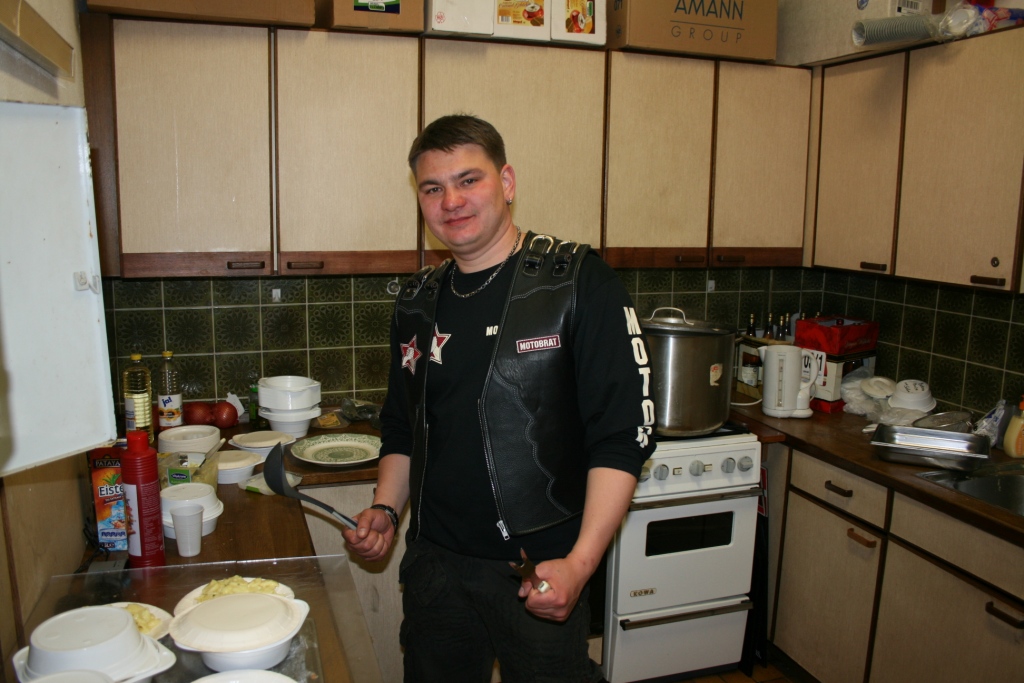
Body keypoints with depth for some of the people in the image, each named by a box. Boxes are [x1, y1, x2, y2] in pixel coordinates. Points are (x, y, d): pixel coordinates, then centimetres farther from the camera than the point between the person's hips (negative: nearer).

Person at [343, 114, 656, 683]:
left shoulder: (578, 283, -11)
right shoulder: (417, 303, 6)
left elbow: (624, 433, -14)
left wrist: (580, 562, -21)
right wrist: (385, 510, 1)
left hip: (540, 570, -4)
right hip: (433, 561, 5)